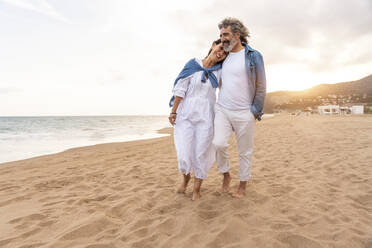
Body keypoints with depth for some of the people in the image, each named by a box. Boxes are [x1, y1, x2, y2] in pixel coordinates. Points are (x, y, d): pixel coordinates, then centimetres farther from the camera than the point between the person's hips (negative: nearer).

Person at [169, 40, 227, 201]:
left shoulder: (220, 70, 6)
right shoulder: (192, 65, 0)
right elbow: (180, 89, -1)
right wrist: (173, 111, -4)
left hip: (206, 117, 1)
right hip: (186, 115, -1)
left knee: (201, 153, 2)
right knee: (184, 153, -1)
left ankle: (197, 188, 21)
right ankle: (185, 178, 32)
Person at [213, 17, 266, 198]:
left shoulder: (253, 56, -4)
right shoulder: (224, 58, 12)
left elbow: (261, 87, -3)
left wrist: (255, 112, -6)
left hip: (244, 113, -3)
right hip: (222, 109, 4)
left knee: (244, 151, 6)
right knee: (219, 143, -14)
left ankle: (242, 186, 24)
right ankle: (226, 175, 12)